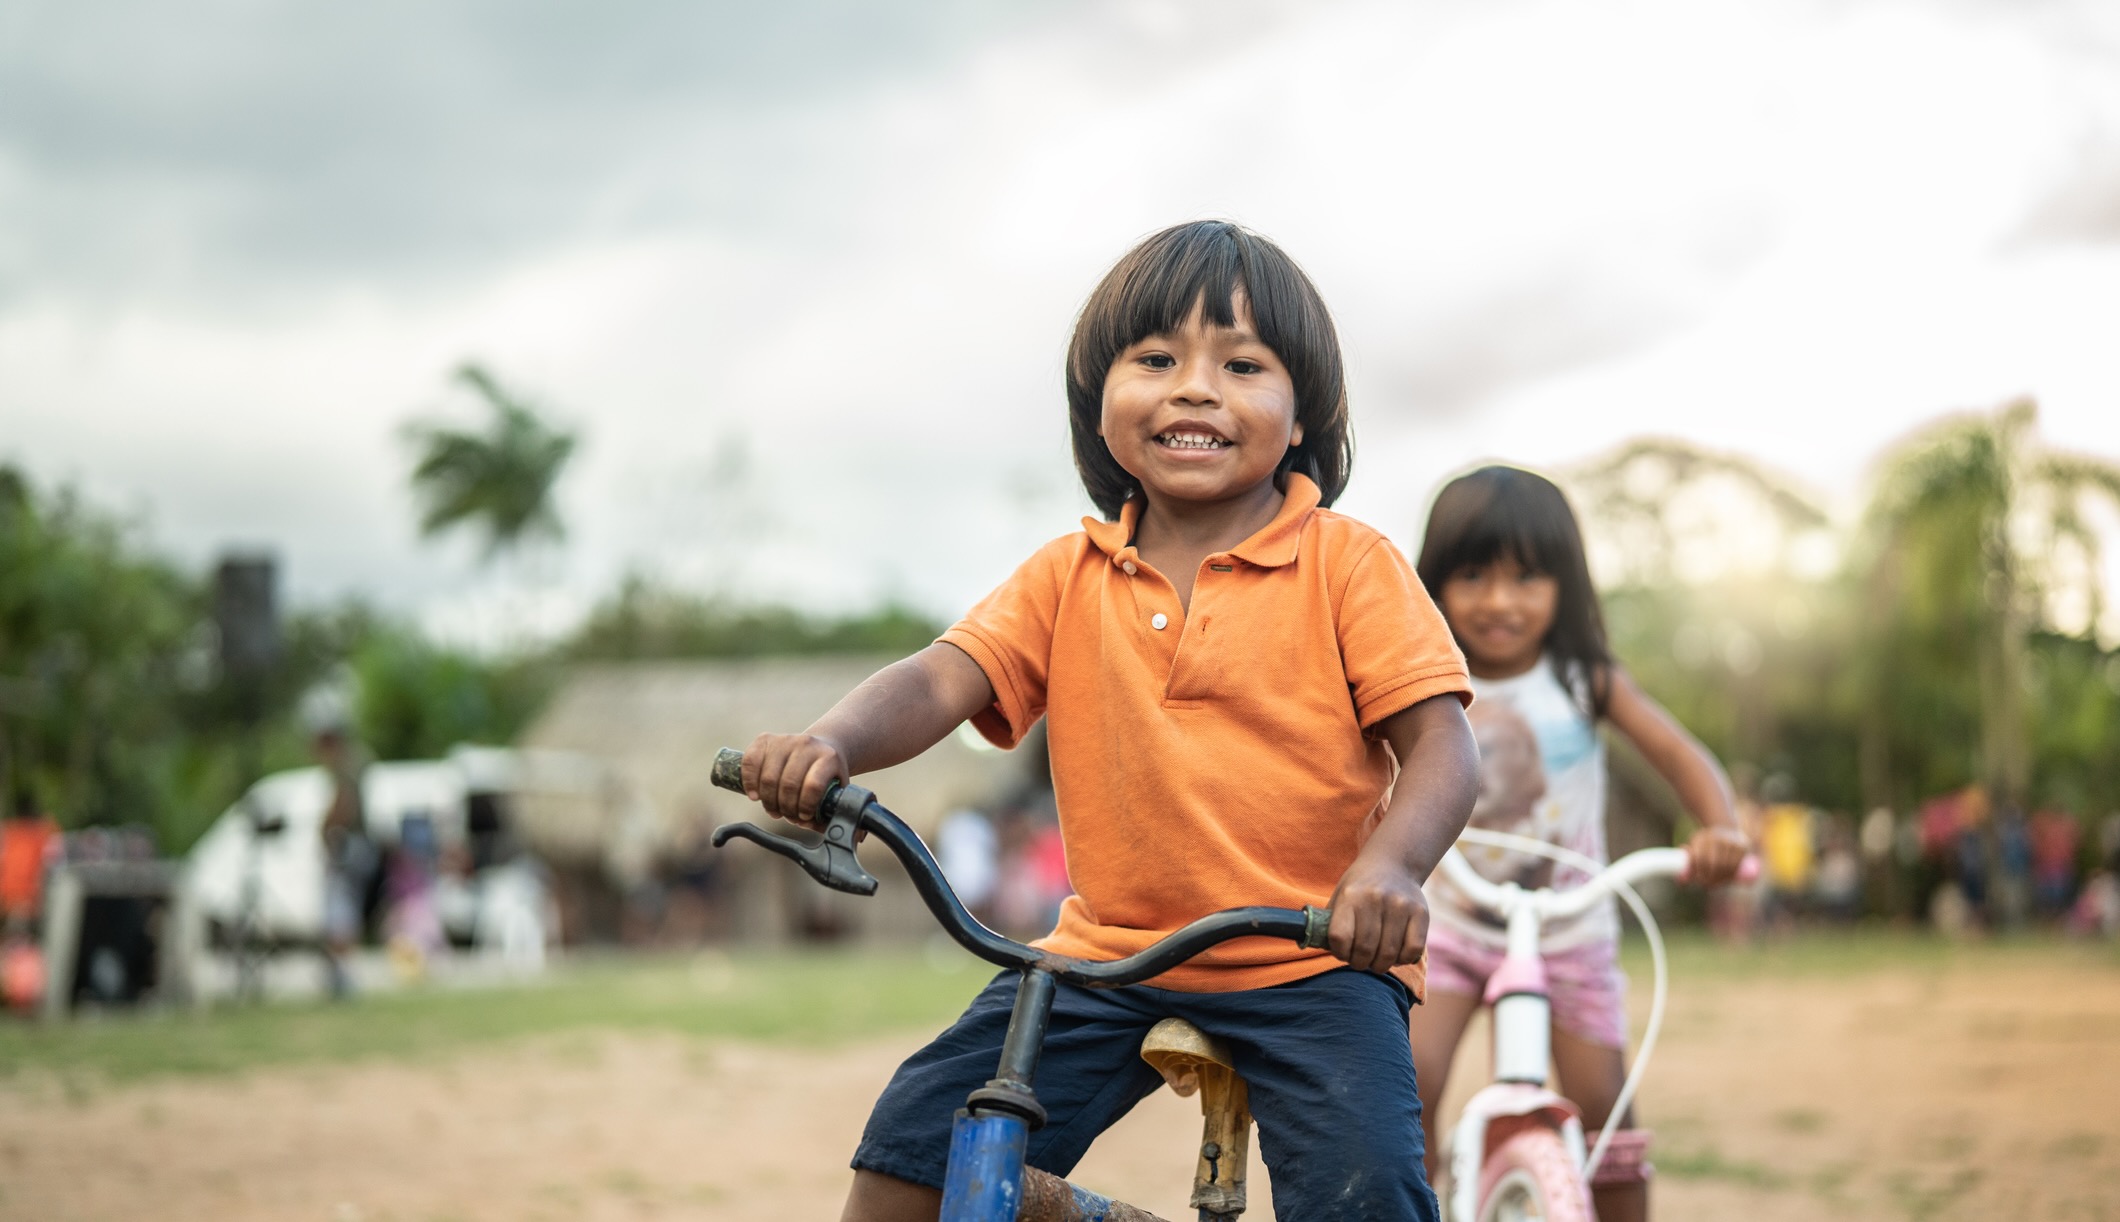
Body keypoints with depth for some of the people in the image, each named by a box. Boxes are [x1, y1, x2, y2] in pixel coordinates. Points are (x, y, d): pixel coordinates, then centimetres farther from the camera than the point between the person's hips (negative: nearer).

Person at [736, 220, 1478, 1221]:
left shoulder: (1348, 565, -4)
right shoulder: (1068, 577, 5)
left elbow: (1439, 742, -10)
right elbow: (937, 681, -6)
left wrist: (1392, 863, -32)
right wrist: (831, 743, -29)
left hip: (1308, 966, -3)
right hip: (1107, 958, 3)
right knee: (914, 1141, -9)